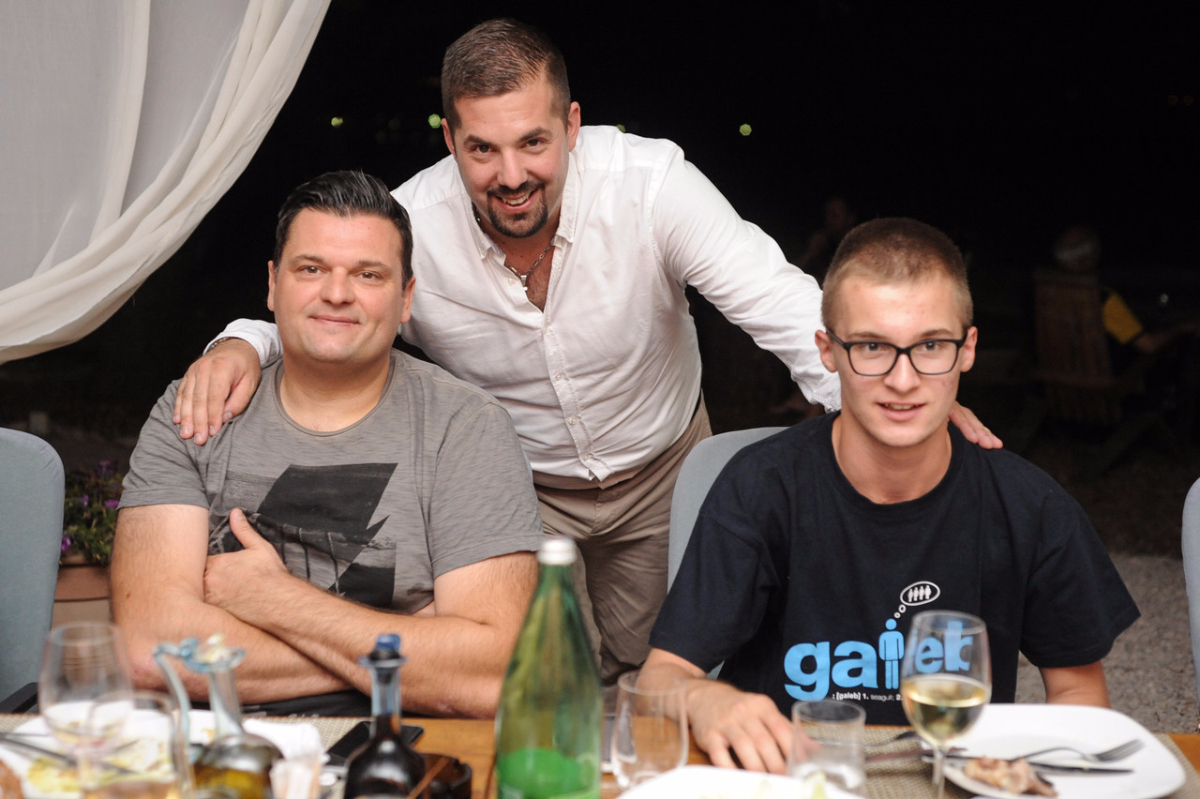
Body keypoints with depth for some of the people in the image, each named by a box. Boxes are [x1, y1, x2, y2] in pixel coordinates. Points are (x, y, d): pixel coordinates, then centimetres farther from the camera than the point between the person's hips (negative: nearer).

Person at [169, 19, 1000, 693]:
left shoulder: (650, 181, -27)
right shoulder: (410, 225, -24)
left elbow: (778, 302, -31)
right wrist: (242, 346, -36)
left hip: (662, 470, 1)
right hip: (512, 484, 0)